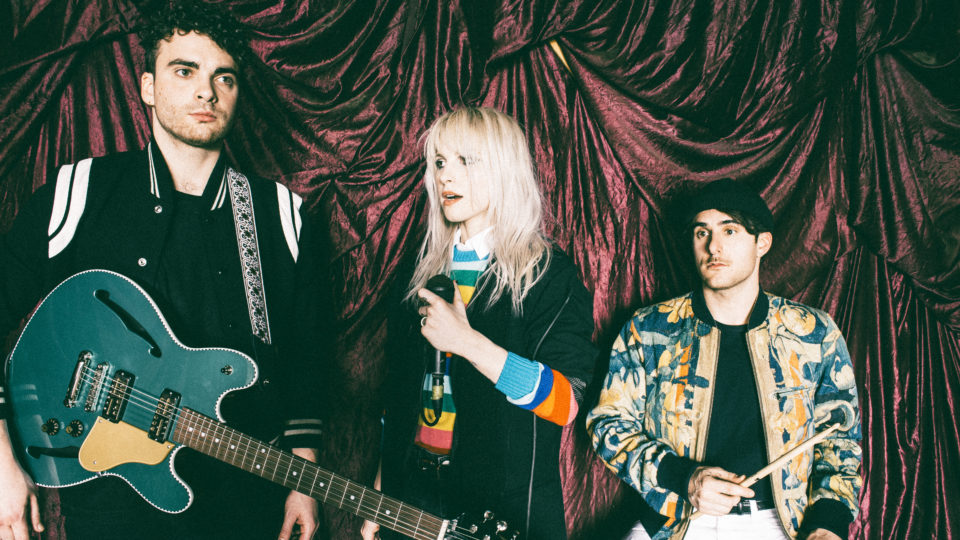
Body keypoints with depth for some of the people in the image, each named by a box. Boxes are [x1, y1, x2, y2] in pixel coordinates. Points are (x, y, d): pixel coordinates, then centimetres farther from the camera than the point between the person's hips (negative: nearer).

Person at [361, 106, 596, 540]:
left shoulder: (547, 274, -9)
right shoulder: (426, 268, 8)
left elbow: (566, 402, -19)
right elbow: (397, 389, 12)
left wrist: (468, 342, -26)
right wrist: (379, 498, 11)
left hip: (506, 503, -5)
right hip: (412, 490, 5)